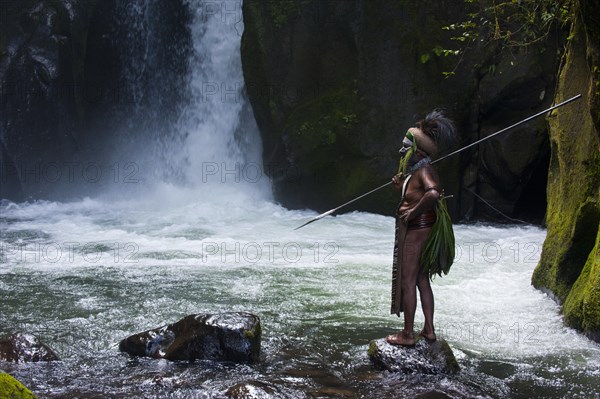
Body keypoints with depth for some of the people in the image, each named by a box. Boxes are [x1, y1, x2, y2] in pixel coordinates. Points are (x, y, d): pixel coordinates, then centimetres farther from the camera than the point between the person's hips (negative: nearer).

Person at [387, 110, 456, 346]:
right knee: (422, 281, 15)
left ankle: (407, 335, 3)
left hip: (417, 232, -10)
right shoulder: (415, 170, 12)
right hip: (418, 231, 10)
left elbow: (433, 194, -38)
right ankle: (429, 330, 22)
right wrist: (401, 186, 8)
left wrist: (412, 213, -28)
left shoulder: (424, 171, -18)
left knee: (407, 282, -3)